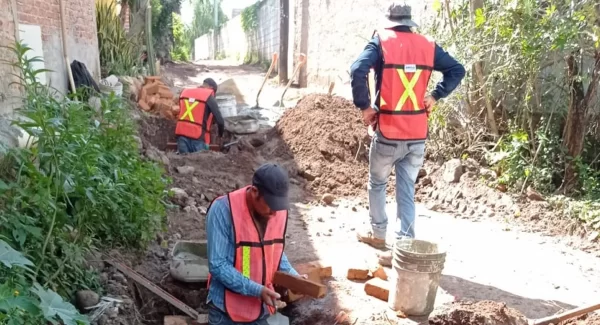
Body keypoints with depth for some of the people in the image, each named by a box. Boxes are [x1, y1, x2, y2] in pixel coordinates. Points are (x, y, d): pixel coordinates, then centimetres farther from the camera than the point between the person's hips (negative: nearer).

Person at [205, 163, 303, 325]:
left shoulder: (279, 212, -5)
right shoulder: (223, 210, -23)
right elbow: (217, 265, -22)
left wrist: (293, 276, -6)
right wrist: (256, 290, -26)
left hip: (261, 308, 5)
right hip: (226, 309, -5)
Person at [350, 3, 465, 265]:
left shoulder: (381, 41, -5)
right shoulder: (427, 45, 7)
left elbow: (357, 71, -19)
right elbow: (457, 70, 10)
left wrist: (364, 106, -10)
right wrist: (435, 96, 9)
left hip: (388, 133, -3)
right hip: (417, 135, 3)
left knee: (377, 184, 19)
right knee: (407, 191, 9)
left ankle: (378, 234, 33)